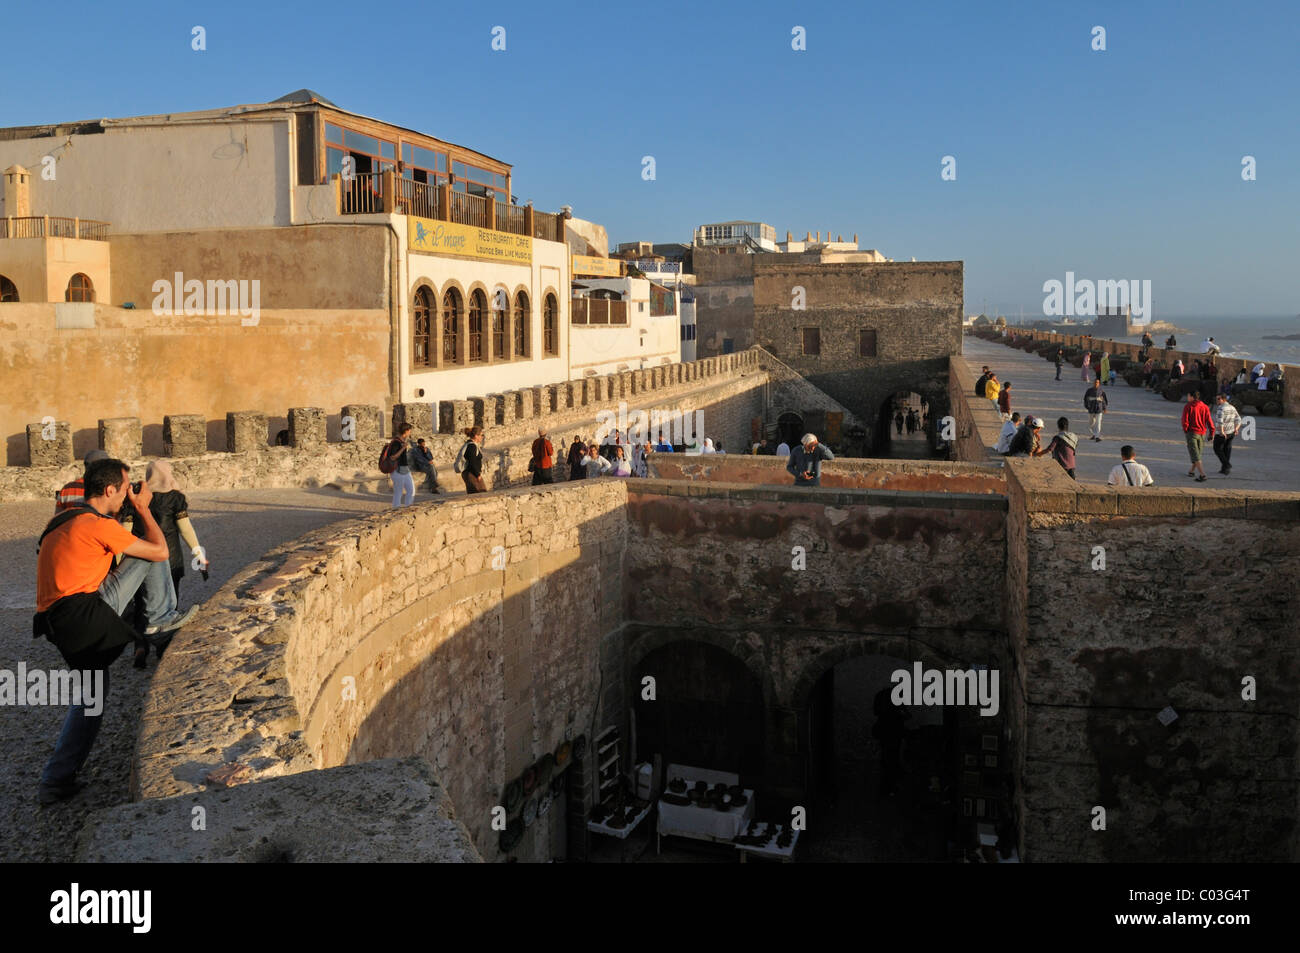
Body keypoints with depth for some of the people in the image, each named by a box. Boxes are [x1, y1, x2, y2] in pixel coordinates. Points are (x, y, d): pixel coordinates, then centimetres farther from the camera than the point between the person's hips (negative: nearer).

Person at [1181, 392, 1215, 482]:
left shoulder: (1188, 407, -8)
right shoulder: (1204, 407, 3)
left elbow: (1185, 421, -13)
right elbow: (1209, 420, -1)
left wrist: (1185, 430, 4)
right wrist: (1211, 433, 3)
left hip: (1192, 432, -5)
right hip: (1202, 434, 5)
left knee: (1195, 455, -5)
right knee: (1197, 453, 21)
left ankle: (1202, 475, -17)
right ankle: (1192, 471, 34)